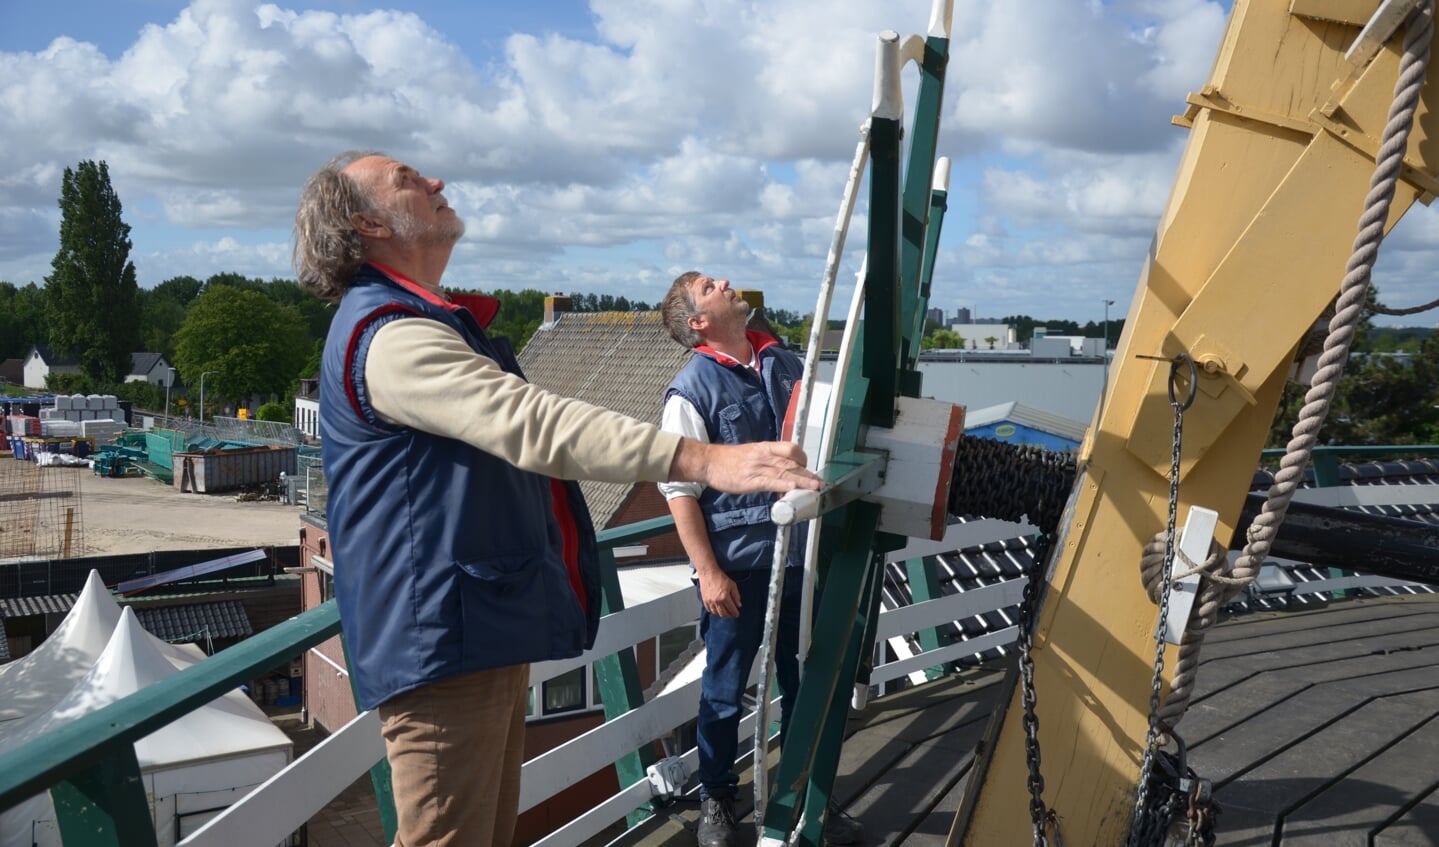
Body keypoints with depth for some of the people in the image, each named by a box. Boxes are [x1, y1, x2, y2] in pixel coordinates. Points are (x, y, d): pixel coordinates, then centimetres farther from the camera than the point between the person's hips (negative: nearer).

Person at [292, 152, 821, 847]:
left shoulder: (424, 320, 19)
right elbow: (535, 425, -31)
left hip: (485, 628, 11)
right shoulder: (391, 336, -18)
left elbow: (507, 430, 29)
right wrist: (703, 461, -36)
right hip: (442, 639, -11)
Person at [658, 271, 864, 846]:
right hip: (739, 567, -5)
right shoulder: (692, 389, -10)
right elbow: (678, 490, -12)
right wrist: (708, 572, -16)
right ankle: (715, 799, 30)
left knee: (804, 683, 15)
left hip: (801, 556, 5)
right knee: (724, 691, 9)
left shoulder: (786, 364, 8)